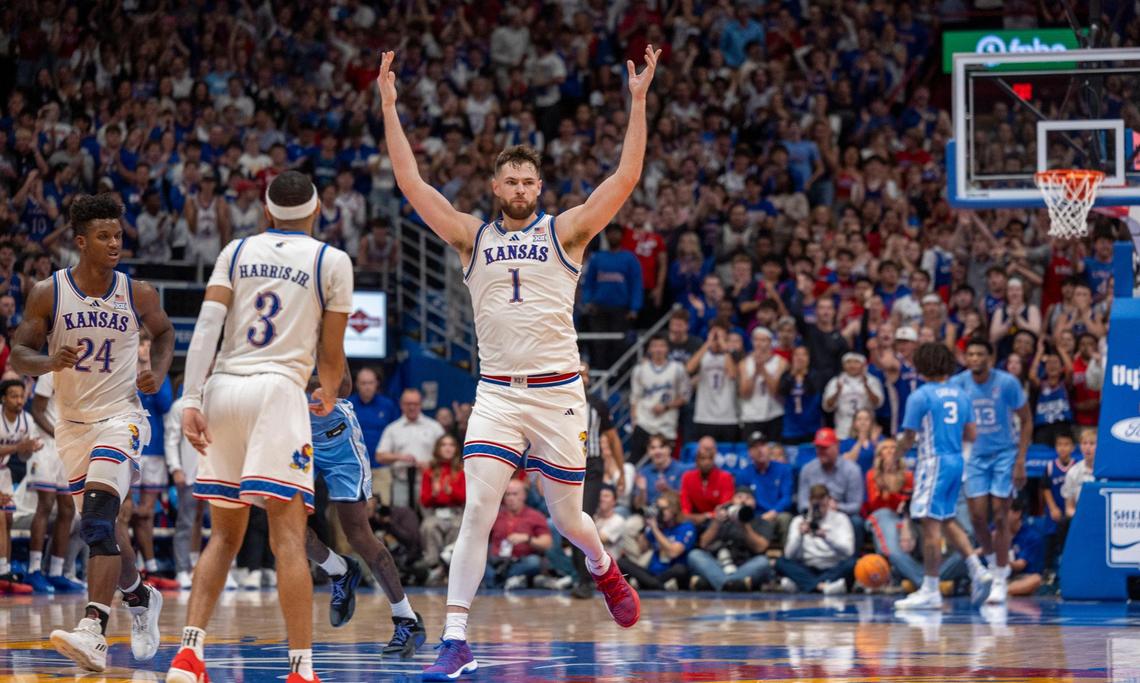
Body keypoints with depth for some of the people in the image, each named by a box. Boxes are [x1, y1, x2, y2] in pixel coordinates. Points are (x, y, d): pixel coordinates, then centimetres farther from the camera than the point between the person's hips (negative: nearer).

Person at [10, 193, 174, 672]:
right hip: (72, 421, 3)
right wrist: (49, 362, -24)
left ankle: (94, 632, -32)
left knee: (98, 520, -22)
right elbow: (18, 353, -3)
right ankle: (139, 598, 43)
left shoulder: (138, 295, -4)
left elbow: (163, 332, 16)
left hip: (121, 417, -3)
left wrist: (159, 373, -2)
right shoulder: (48, 293, -6)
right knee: (103, 523, 15)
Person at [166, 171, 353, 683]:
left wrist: (191, 401, -7)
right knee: (288, 537, -8)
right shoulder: (332, 261, 6)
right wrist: (330, 394, 30)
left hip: (223, 389, 4)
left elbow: (207, 326, 0)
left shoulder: (237, 251, 14)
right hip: (279, 389, -4)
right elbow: (330, 353, 8)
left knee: (224, 535, 14)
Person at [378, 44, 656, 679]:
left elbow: (626, 178, -6)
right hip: (497, 393, 1)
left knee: (568, 519, 8)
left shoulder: (566, 232, 3)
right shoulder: (473, 237, 8)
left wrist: (639, 101, -11)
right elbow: (411, 182, 4)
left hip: (558, 391, -1)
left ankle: (605, 569, 45)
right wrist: (389, 105, -1)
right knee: (478, 510, -15)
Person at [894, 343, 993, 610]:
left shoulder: (920, 396, -9)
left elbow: (909, 439, -9)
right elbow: (972, 434, 11)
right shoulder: (960, 393, 9)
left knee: (931, 525, -5)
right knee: (947, 521, 20)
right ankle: (977, 571, 11)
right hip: (957, 461, 7)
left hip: (934, 461, -7)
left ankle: (930, 591, -4)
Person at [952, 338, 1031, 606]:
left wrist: (1020, 460, -11)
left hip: (1003, 455, -2)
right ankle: (992, 561, 25)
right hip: (975, 456, 2)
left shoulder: (1007, 383, -14)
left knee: (999, 516, -6)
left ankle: (1000, 580, 0)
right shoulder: (958, 383, -7)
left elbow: (1026, 421, -5)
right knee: (977, 516, -3)